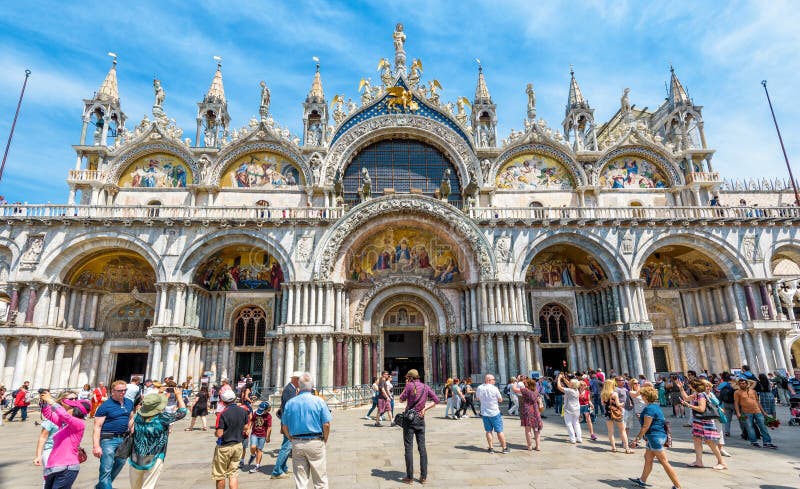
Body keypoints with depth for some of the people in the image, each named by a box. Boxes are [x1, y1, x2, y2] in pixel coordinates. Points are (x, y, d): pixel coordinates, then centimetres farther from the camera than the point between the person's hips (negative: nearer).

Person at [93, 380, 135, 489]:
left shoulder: (129, 403, 7)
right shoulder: (105, 406, -11)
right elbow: (97, 427, -13)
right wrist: (96, 446, -18)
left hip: (124, 439, 7)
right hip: (108, 439, -7)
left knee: (120, 464, 19)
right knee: (106, 470, -5)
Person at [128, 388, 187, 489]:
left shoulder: (138, 417, -6)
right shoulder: (163, 418, -17)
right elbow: (182, 412, -2)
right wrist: (179, 395, 11)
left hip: (135, 459, 5)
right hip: (154, 460, -5)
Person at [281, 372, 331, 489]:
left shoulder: (290, 403, 0)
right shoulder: (319, 401, -8)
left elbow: (284, 427, 4)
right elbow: (326, 425, -8)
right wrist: (324, 440, 7)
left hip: (297, 444, 3)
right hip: (315, 443, -2)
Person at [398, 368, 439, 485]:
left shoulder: (410, 385, -9)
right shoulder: (426, 387, 5)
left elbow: (402, 400, -1)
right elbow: (436, 400, 2)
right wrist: (425, 409, 0)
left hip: (409, 418, -4)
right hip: (420, 419, 4)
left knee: (408, 447, 1)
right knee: (422, 447, 9)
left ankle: (409, 477, 3)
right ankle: (424, 476, 11)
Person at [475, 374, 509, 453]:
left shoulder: (479, 388, -4)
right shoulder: (494, 388, -18)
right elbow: (500, 400, -7)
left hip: (484, 413, 4)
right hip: (495, 412, -4)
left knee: (488, 431, 11)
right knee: (499, 431, 6)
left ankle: (491, 448, 14)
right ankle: (504, 448, 14)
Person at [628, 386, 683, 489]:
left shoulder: (649, 408, -19)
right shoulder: (656, 406, 11)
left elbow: (645, 427, -19)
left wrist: (637, 438, -14)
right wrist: (642, 417, 30)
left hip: (655, 437, -11)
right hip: (656, 436, 11)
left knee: (664, 462, -4)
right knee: (648, 458, 18)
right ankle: (642, 481, 28)